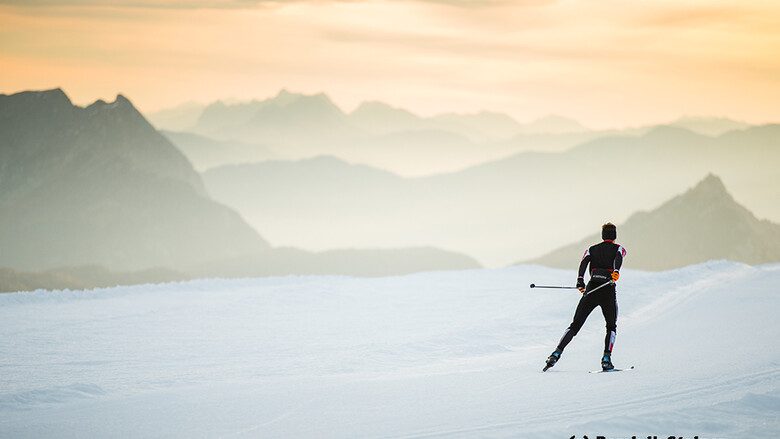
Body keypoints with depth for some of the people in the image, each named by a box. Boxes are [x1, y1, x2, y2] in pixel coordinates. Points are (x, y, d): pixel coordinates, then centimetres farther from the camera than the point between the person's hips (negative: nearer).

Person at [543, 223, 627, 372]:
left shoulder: (591, 250, 18)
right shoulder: (619, 249, 10)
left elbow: (584, 263, -2)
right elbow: (618, 259, -14)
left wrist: (580, 281, -13)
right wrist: (616, 272, -31)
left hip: (590, 291, 2)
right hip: (608, 292, -2)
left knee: (575, 325, 9)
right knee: (611, 327, 15)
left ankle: (557, 353, -6)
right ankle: (606, 359, -4)